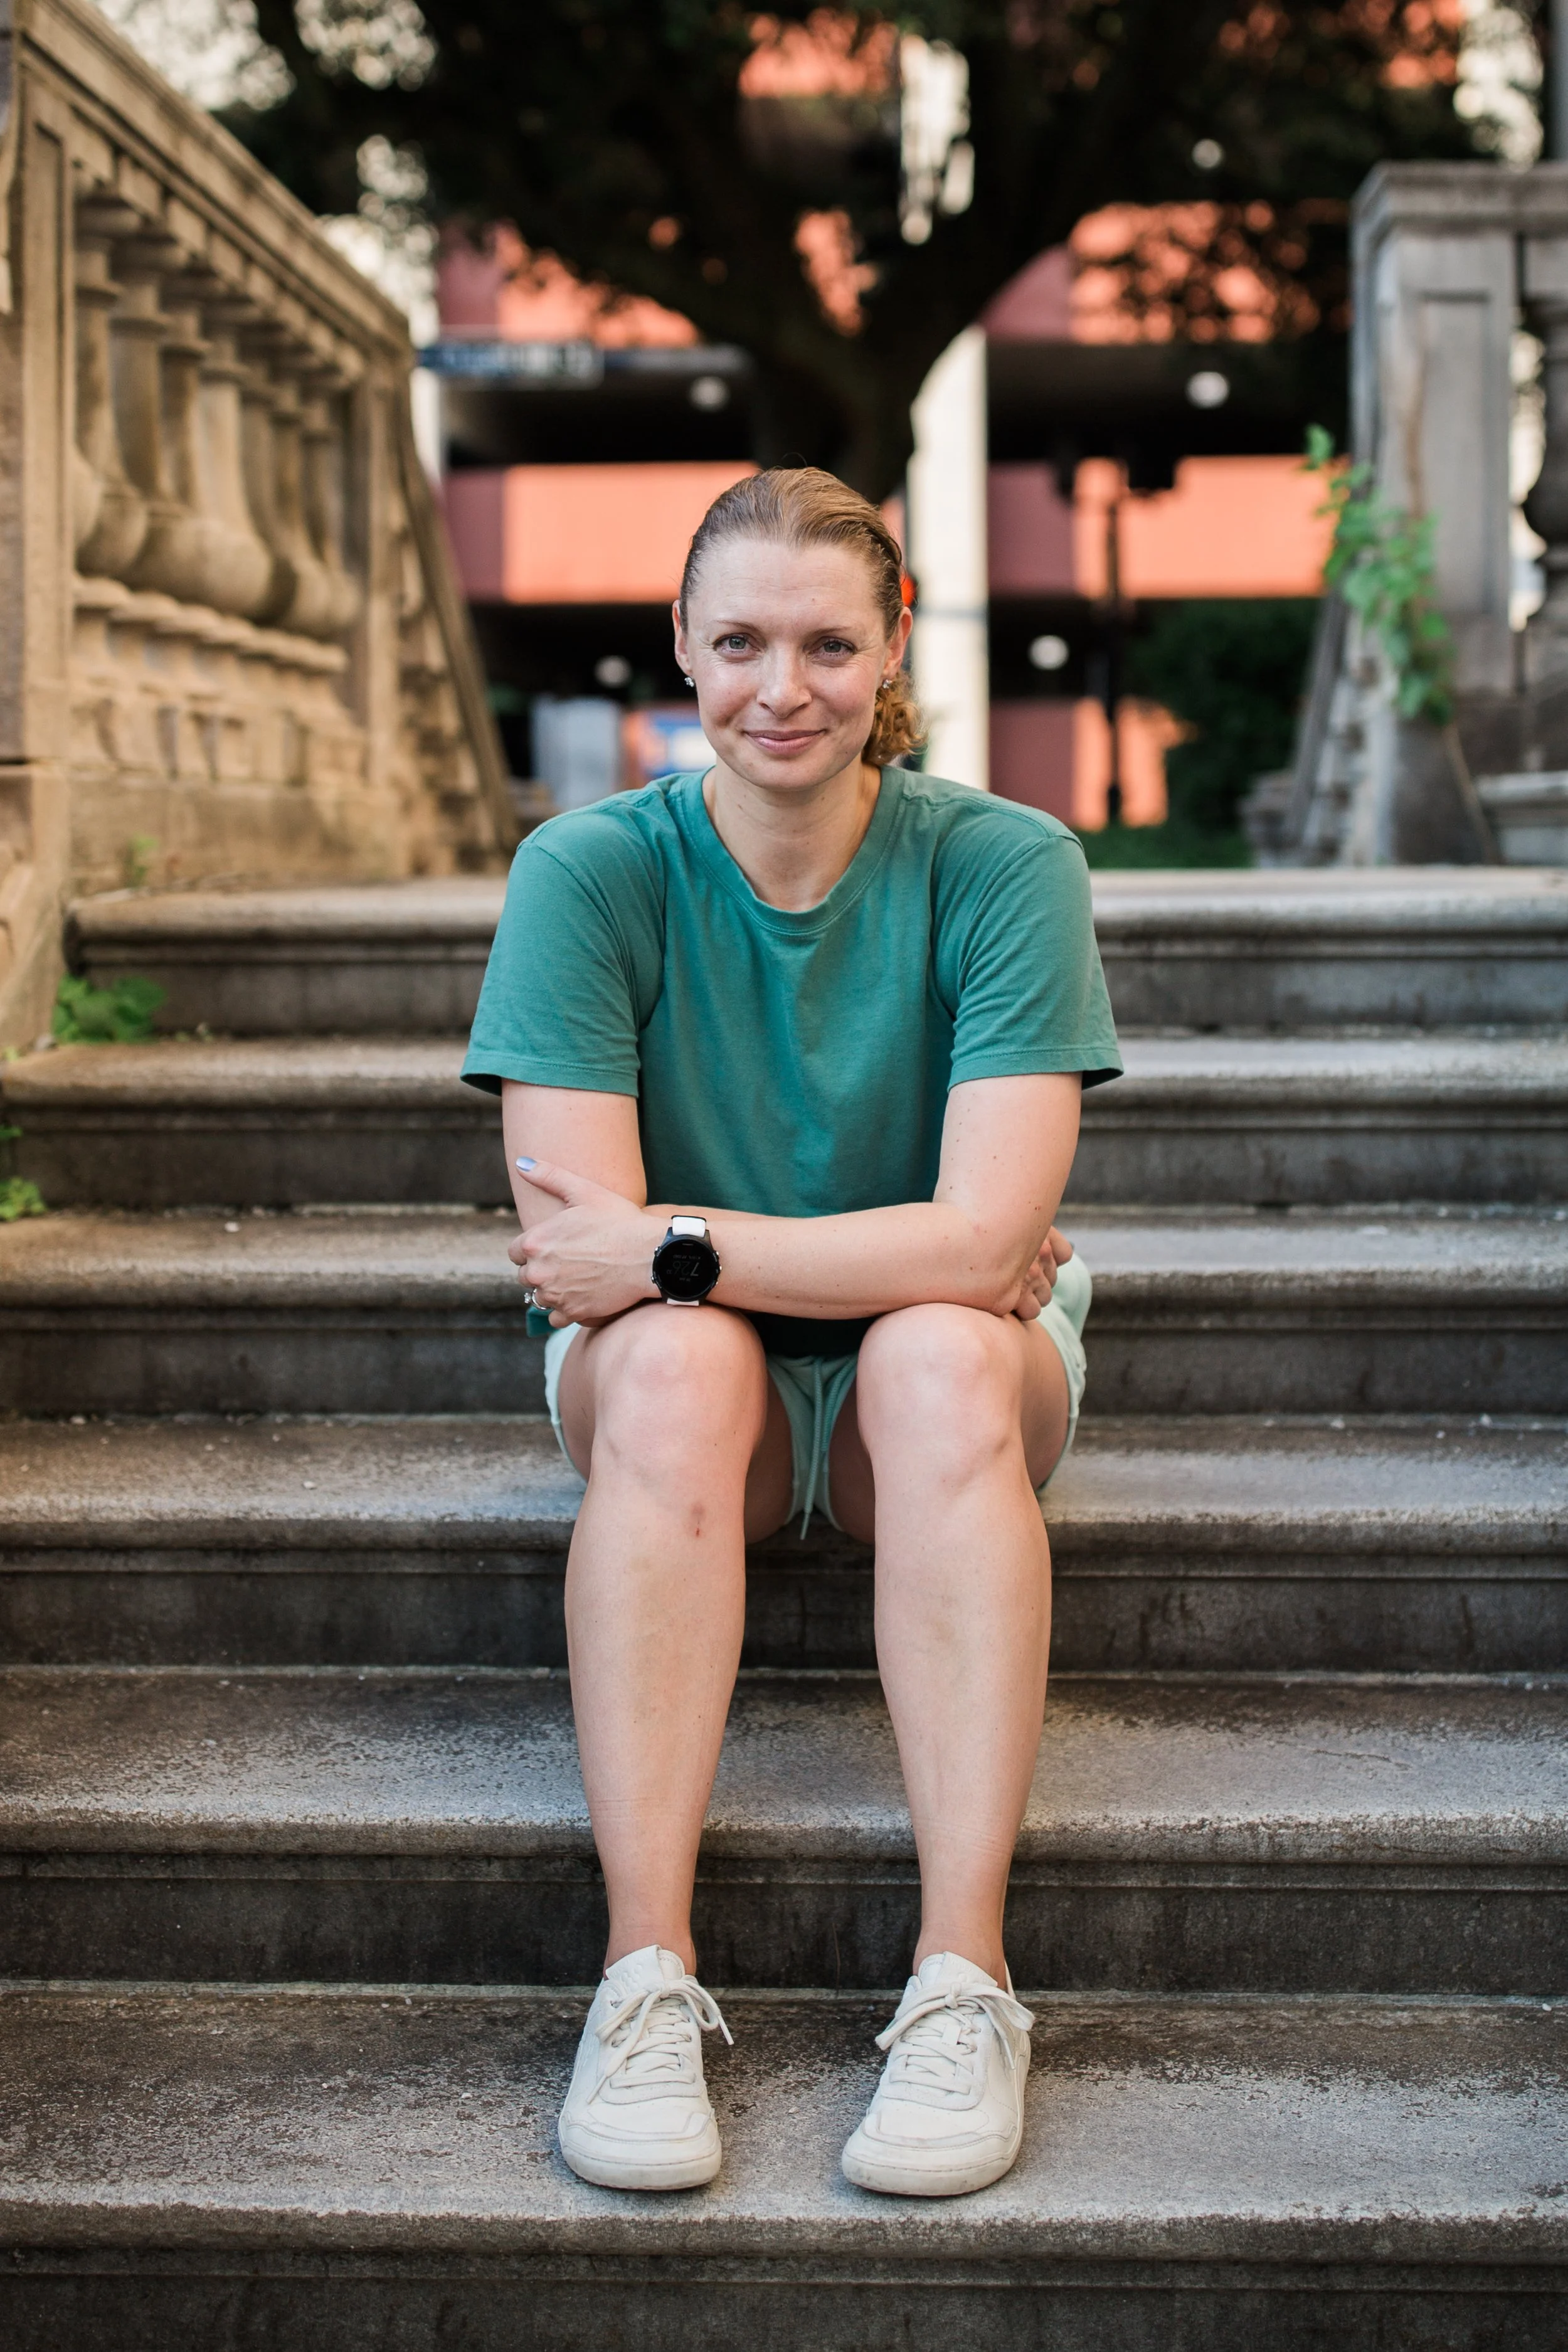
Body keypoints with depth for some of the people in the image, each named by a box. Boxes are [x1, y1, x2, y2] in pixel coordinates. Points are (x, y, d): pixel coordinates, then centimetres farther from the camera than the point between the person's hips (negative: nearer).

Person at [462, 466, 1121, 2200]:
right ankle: (647, 1976, -34)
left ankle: (963, 1980, -34)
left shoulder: (1002, 866, -13)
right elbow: (580, 1244, -20)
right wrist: (924, 1251, -20)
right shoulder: (590, 871, -11)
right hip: (690, 1397, 0)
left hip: (950, 1385, 0)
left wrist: (670, 1246, -24)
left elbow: (984, 1239, -23)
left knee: (939, 1357, -33)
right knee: (674, 1360, -33)